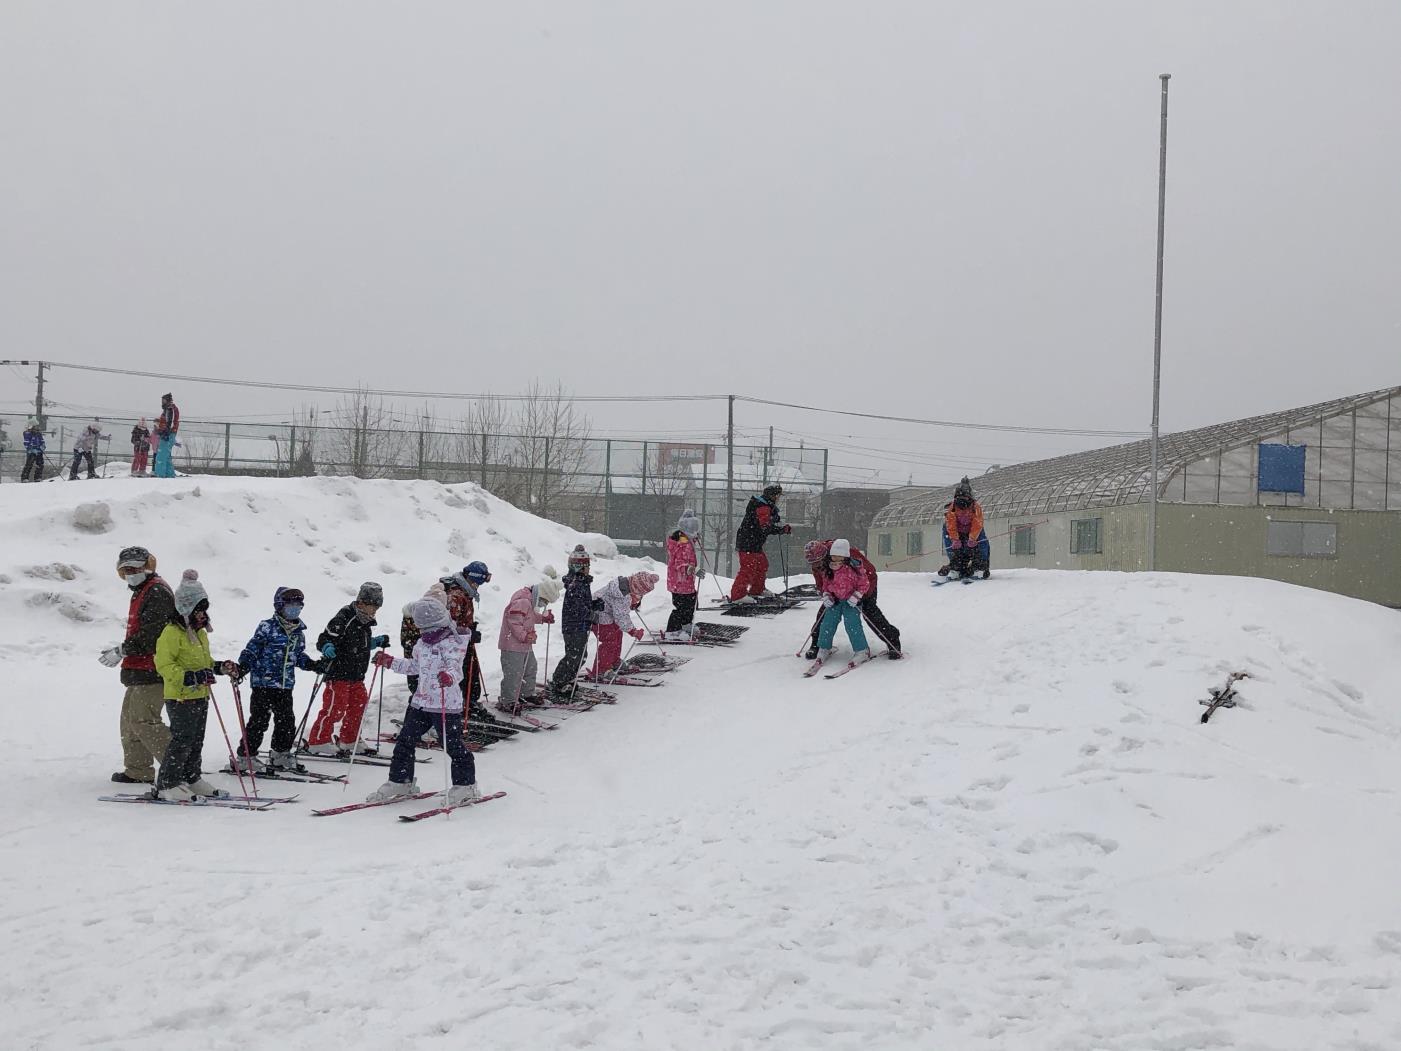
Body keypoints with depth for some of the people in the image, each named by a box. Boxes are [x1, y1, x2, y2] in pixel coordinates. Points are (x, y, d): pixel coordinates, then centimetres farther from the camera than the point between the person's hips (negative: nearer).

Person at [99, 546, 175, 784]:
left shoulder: (157, 591, -12)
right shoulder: (141, 592, 21)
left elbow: (151, 633, -21)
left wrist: (122, 651, -17)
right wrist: (122, 651, 14)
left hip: (151, 670, -11)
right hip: (140, 669, 11)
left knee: (143, 721, -14)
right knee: (130, 719, 13)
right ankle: (138, 771, 20)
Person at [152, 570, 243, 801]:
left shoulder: (200, 632, 15)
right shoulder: (172, 632, -14)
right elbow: (164, 665, -20)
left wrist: (222, 668, 9)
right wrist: (190, 678, -29)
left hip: (200, 696, 9)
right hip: (180, 697, -9)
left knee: (196, 741, 14)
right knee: (182, 740, -9)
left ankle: (191, 779, 26)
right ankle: (166, 785, -2)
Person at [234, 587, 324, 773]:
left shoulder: (299, 632, 12)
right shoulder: (267, 627, -8)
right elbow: (252, 650, -9)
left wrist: (313, 665, 11)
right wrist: (242, 667, -22)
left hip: (285, 686, 7)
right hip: (264, 683, -7)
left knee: (287, 720, 11)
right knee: (259, 721, -5)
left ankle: (280, 755, 27)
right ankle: (245, 757, 3)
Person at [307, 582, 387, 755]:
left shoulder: (364, 621, 12)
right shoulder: (343, 618, -17)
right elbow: (324, 639, -20)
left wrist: (377, 642, 20)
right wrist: (327, 648, -40)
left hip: (356, 675, 9)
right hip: (338, 673, -9)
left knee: (359, 705, 14)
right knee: (335, 707, -11)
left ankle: (349, 741, 28)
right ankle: (317, 742, -3)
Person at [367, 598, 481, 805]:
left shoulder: (453, 644, -14)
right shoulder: (422, 643, 11)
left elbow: (455, 668, -27)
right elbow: (414, 666, 25)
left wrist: (449, 677, -50)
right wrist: (389, 661, 19)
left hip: (447, 704, -8)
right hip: (421, 701, 8)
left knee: (453, 745, -4)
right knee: (405, 740, 10)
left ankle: (466, 786, 8)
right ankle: (400, 782, 23)